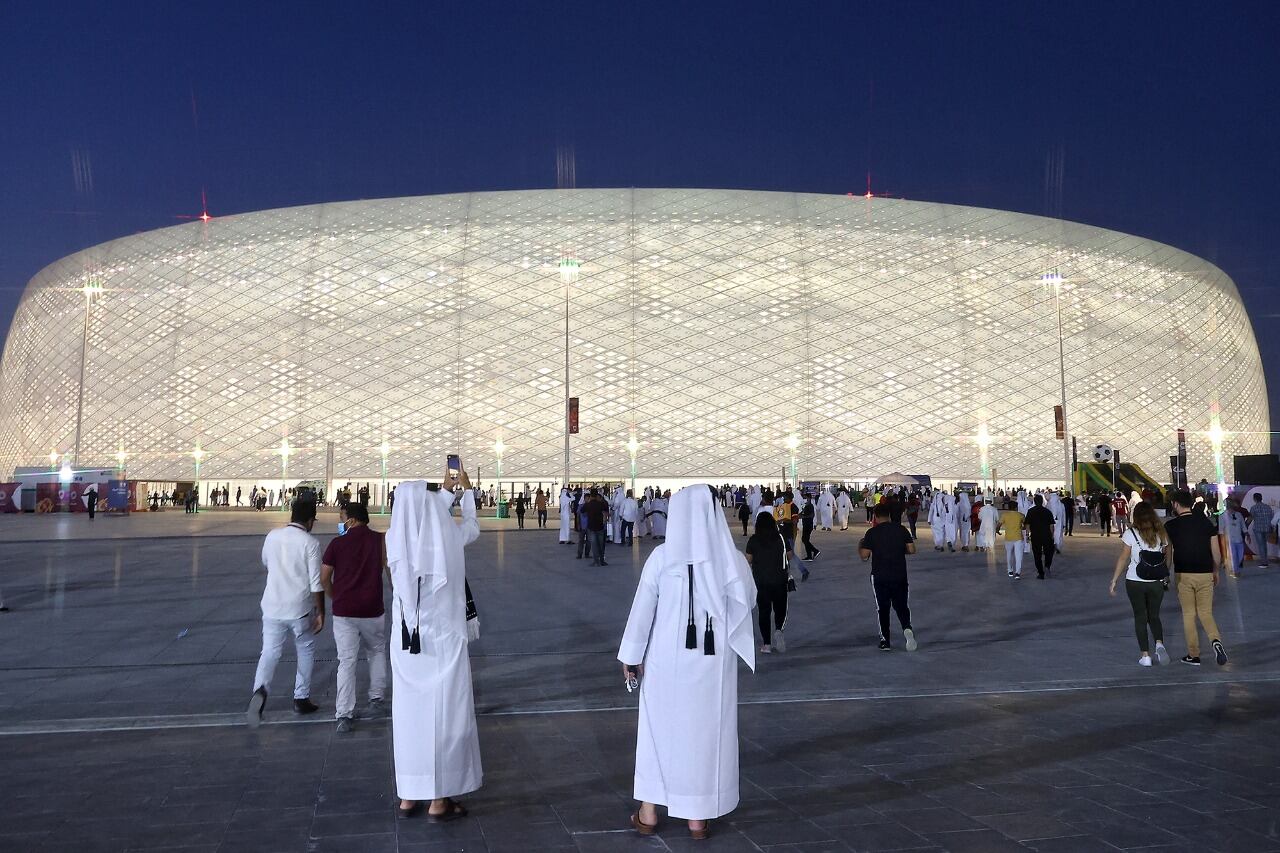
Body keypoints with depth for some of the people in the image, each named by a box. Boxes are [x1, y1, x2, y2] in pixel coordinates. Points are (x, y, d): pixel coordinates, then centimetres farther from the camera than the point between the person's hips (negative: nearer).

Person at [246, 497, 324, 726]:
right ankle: (301, 699, 20)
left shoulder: (273, 536, 2)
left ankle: (259, 689, -22)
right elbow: (316, 582, -12)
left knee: (269, 652, 5)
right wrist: (320, 612, -4)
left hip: (273, 606, 3)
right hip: (300, 608, -3)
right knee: (305, 651, 16)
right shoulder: (310, 543, -11)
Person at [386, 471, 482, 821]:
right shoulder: (449, 535, -13)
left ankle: (408, 795, 22)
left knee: (409, 713, 12)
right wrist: (467, 490, 27)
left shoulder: (395, 538, -5)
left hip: (406, 641, 4)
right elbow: (473, 526, 12)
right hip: (443, 639, -4)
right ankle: (439, 800, 12)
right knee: (444, 714, 6)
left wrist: (446, 491, 29)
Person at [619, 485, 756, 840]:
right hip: (713, 661, 1)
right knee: (706, 731, 12)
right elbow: (747, 601, 6)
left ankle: (649, 812, 23)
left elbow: (642, 608, -7)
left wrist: (631, 655, 2)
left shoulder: (662, 556, -12)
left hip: (667, 659, 0)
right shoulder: (732, 558, -9)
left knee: (660, 728, 15)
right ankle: (698, 817, 19)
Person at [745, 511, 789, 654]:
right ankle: (778, 630, -12)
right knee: (780, 608, 15)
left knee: (764, 611, 7)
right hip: (779, 579, 0)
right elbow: (788, 556, 2)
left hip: (760, 581, 0)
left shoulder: (753, 540, -7)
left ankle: (766, 644, 6)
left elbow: (748, 560, -2)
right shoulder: (780, 538, -6)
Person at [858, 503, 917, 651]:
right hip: (900, 575, 1)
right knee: (901, 606, 11)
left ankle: (885, 641, 14)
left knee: (883, 608, 11)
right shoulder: (901, 529, 0)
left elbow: (864, 556, -10)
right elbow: (912, 549, 0)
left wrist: (859, 546, 11)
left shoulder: (872, 533, -7)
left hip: (879, 576, -1)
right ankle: (907, 628, -16)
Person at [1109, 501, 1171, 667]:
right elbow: (1167, 558, 5)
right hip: (1157, 582, 3)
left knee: (1140, 617, 8)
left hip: (1135, 582, -3)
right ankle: (1159, 644, -7)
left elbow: (1123, 558, -7)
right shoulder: (1161, 533, 1)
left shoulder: (1131, 534, -9)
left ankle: (1145, 655, 5)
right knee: (1154, 616, 18)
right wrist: (1165, 577, 18)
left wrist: (1114, 579, 0)